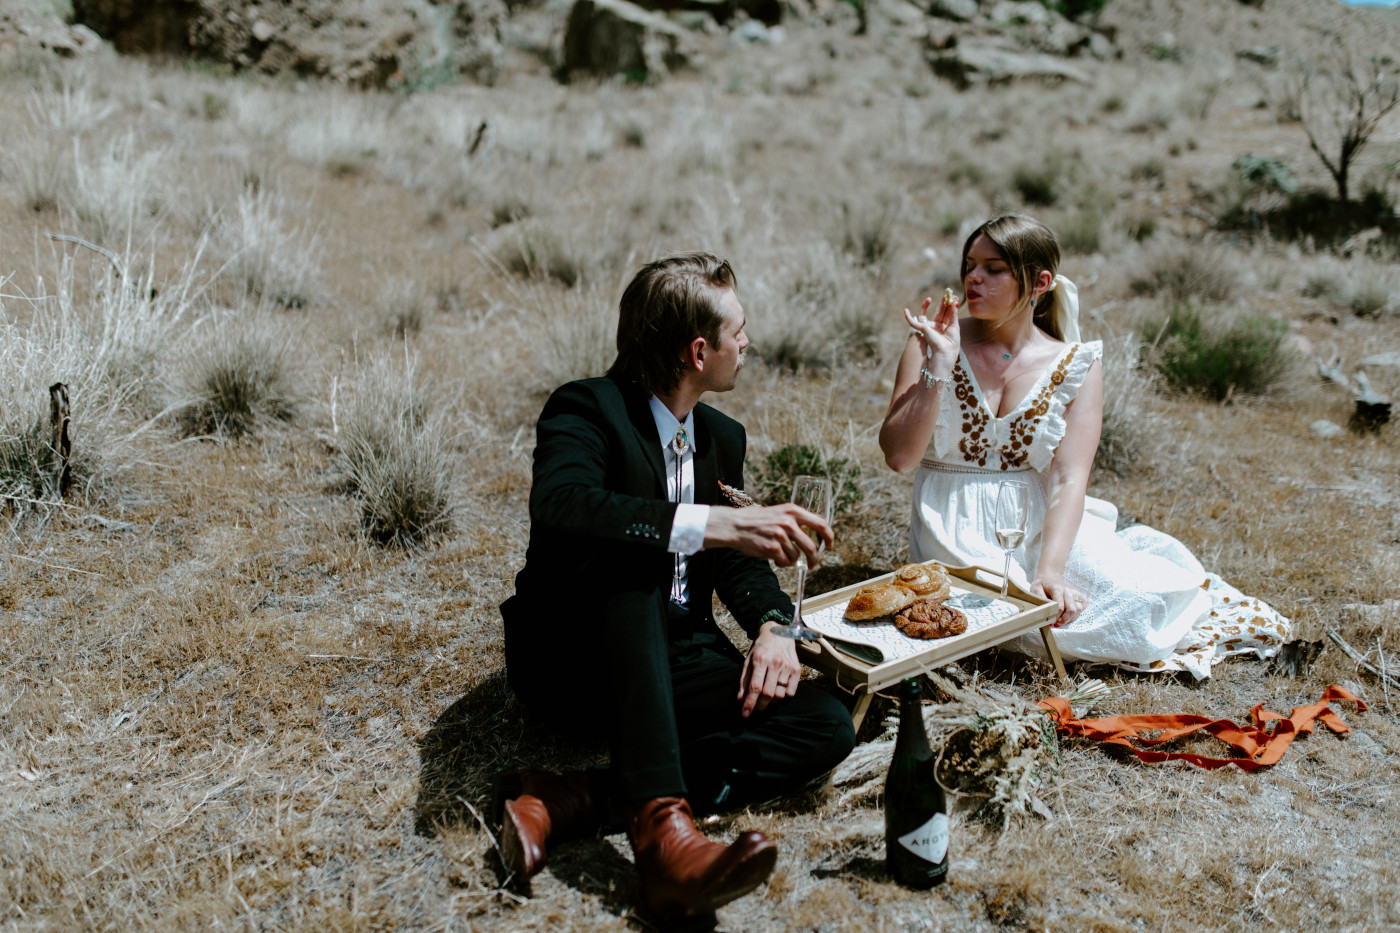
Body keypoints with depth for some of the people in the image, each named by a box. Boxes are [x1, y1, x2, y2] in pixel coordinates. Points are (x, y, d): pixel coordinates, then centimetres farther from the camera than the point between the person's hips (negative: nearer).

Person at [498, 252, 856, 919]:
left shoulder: (723, 438, 11)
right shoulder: (586, 409, -13)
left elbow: (739, 560, 12)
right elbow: (558, 510, -34)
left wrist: (773, 624, -11)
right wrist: (715, 524, -41)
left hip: (675, 662, 6)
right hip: (570, 663, -6)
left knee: (827, 728, -17)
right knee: (631, 561, -36)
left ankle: (572, 800, -27)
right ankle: (661, 827, -45)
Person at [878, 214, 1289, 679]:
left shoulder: (1075, 366, 0)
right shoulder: (933, 342, -1)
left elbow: (1069, 478, -11)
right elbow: (900, 456, -9)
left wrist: (1049, 571, -26)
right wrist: (939, 366, -18)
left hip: (1042, 524, 2)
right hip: (956, 531, -1)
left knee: (1139, 598, -20)